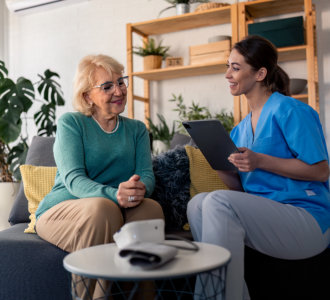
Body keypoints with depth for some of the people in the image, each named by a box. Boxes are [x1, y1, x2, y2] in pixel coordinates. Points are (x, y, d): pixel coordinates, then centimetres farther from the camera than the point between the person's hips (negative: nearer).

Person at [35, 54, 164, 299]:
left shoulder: (137, 129, 13)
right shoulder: (70, 123, 1)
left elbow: (147, 174, 0)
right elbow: (73, 179, -13)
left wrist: (140, 189, -27)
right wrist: (114, 194, -33)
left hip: (118, 210, 3)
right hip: (61, 210, -3)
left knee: (152, 208, -27)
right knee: (102, 207, -35)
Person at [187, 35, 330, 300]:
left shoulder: (290, 110, -6)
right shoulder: (240, 129, 16)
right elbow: (240, 188, 16)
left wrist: (260, 161, -20)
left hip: (307, 219, -7)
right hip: (264, 216, 7)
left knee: (218, 201, -26)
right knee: (197, 204, -13)